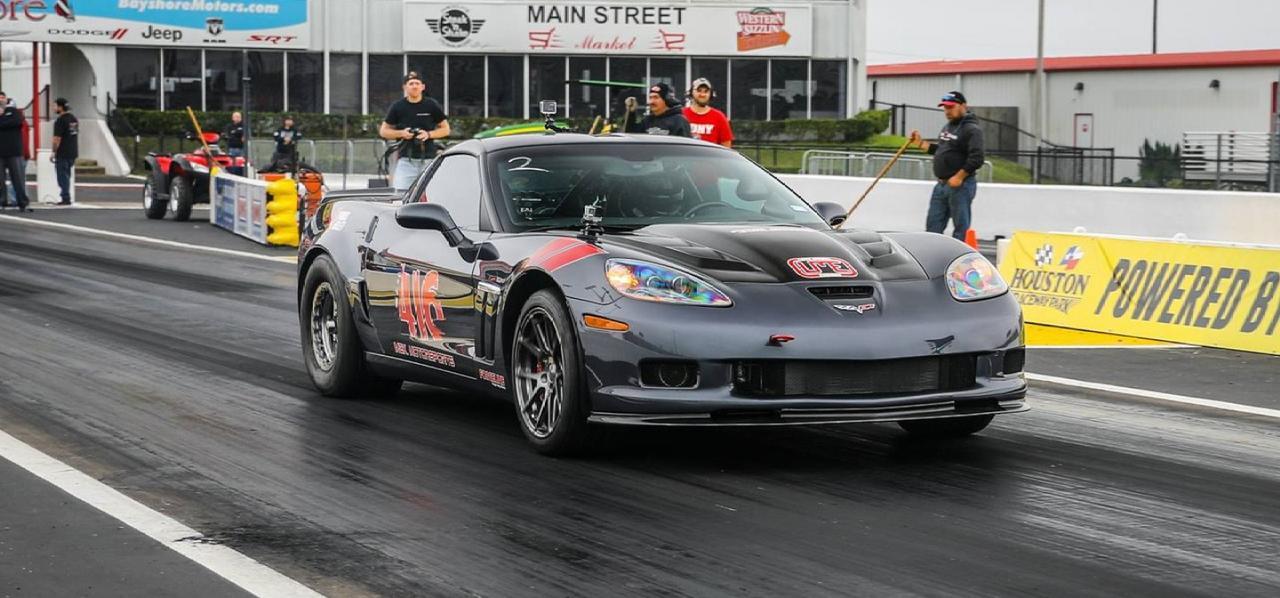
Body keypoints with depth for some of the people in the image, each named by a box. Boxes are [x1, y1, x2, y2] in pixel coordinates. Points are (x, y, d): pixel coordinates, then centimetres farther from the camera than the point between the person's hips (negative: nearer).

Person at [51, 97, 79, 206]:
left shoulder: (60, 121, -16)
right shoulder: (74, 119, 12)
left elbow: (57, 139, -18)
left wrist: (54, 152, -10)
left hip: (63, 153, -8)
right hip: (73, 152, 8)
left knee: (62, 176, -2)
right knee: (66, 175, 15)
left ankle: (66, 199, -3)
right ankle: (66, 198, 17)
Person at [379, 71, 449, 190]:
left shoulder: (432, 106, 5)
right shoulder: (397, 107, 6)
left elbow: (446, 129, 11)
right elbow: (383, 131, 12)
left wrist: (429, 134, -8)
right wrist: (401, 133, -7)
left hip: (428, 159, 0)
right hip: (406, 160, 0)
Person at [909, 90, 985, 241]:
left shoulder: (971, 129, -12)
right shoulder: (947, 127, 17)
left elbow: (976, 159, -20)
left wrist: (959, 177, -22)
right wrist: (920, 143, 20)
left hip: (960, 186, -9)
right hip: (941, 185, 9)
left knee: (961, 228, -4)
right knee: (933, 225, 10)